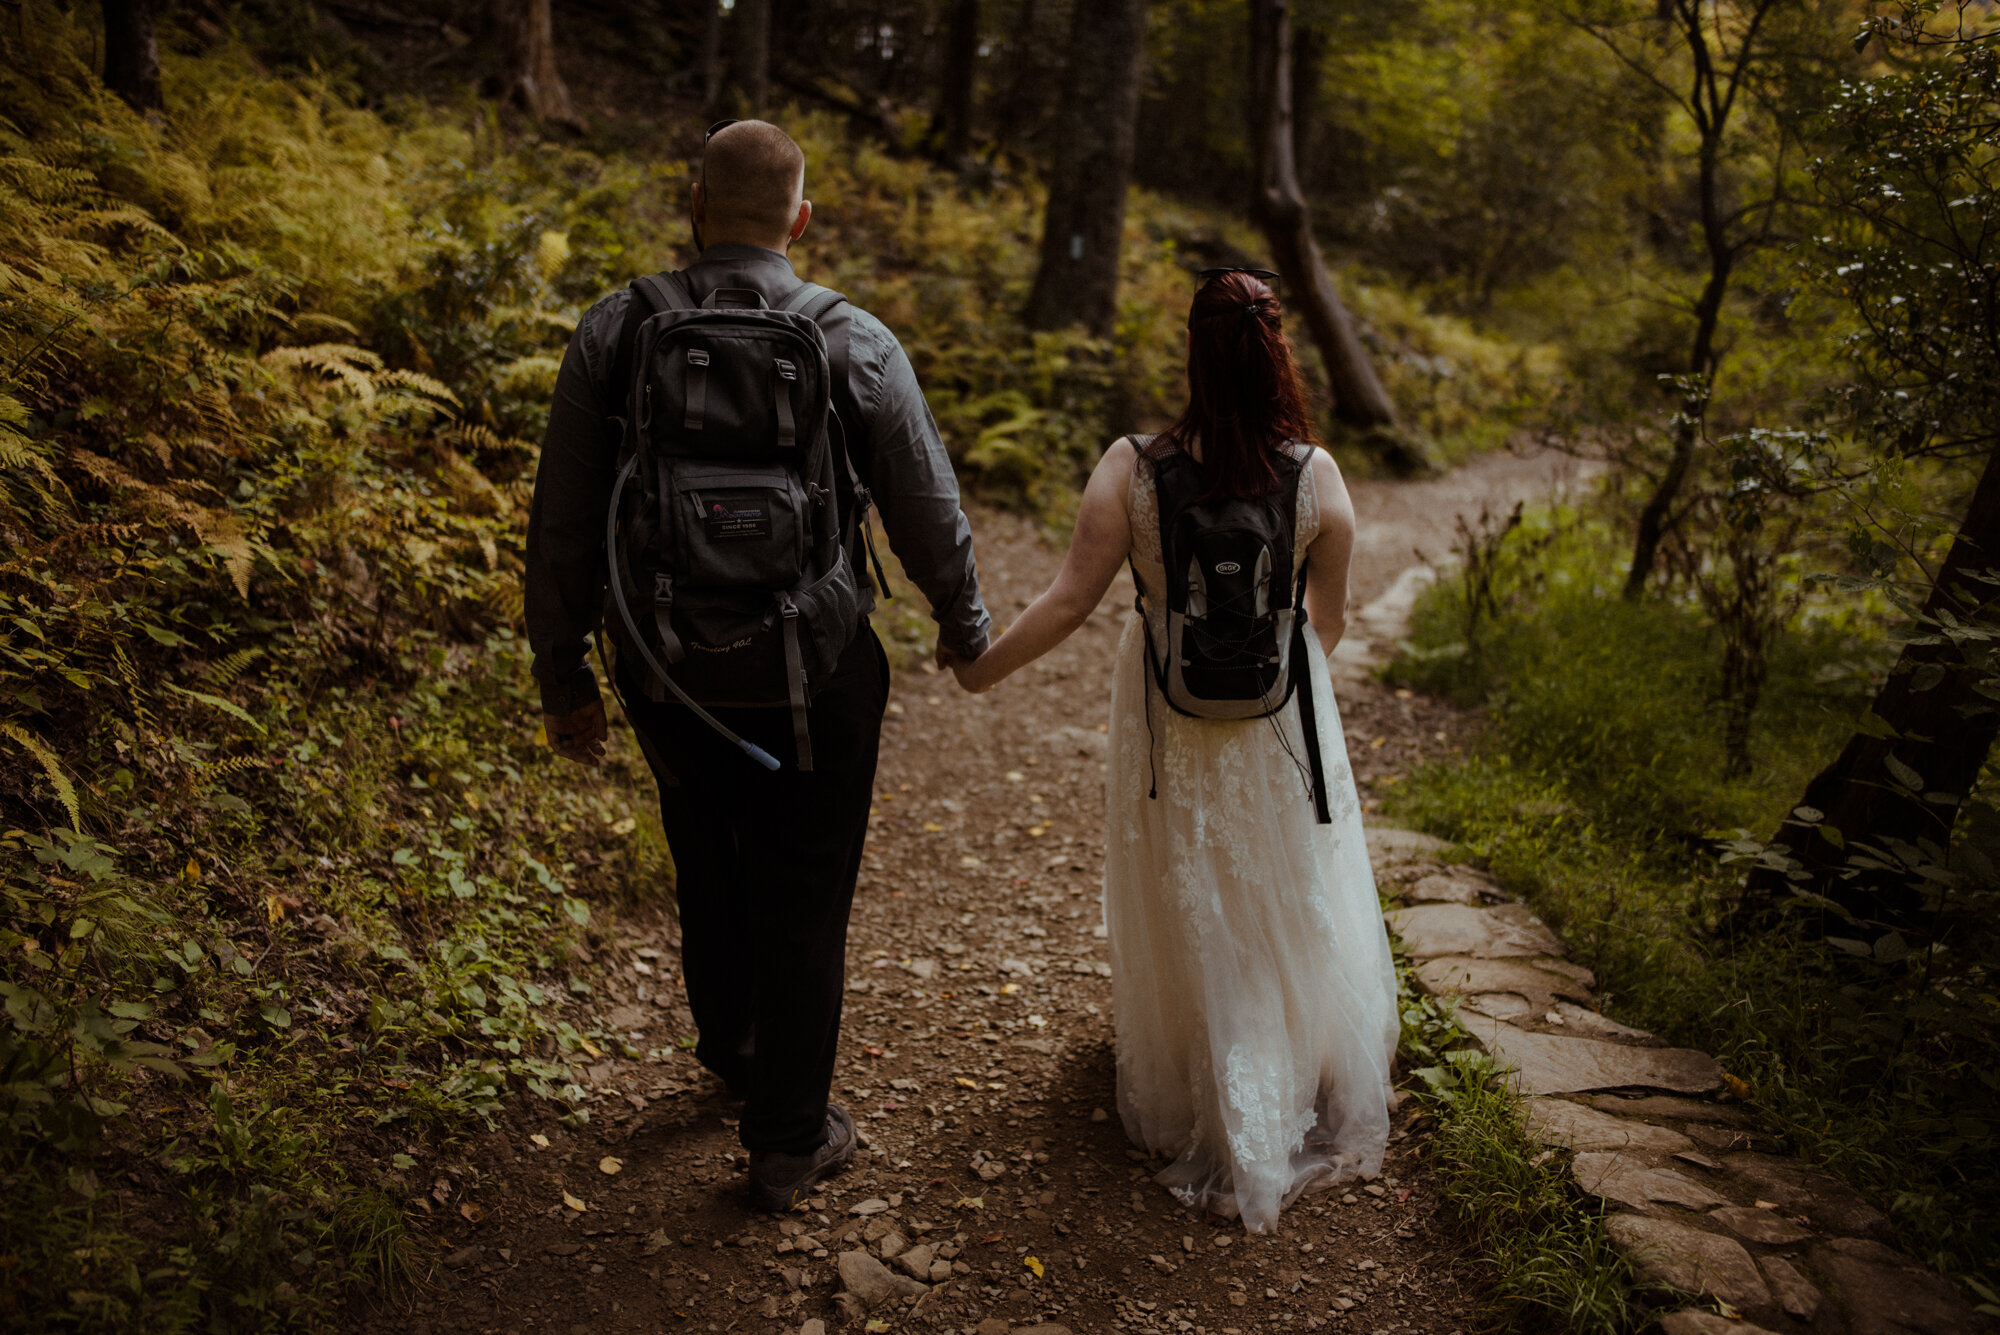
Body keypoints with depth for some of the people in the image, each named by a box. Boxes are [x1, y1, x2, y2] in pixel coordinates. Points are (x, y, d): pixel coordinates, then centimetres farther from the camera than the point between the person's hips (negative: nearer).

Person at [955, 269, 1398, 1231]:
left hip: (1169, 726, 0)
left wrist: (988, 665, -1)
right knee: (1291, 911, 21)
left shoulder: (1131, 468, -19)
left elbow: (1072, 598, -16)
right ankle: (1323, 1107, 43)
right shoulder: (1316, 476, -14)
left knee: (1187, 917, 19)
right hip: (1280, 720, 1)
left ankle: (1221, 1129, 37)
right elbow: (1329, 617, -4)